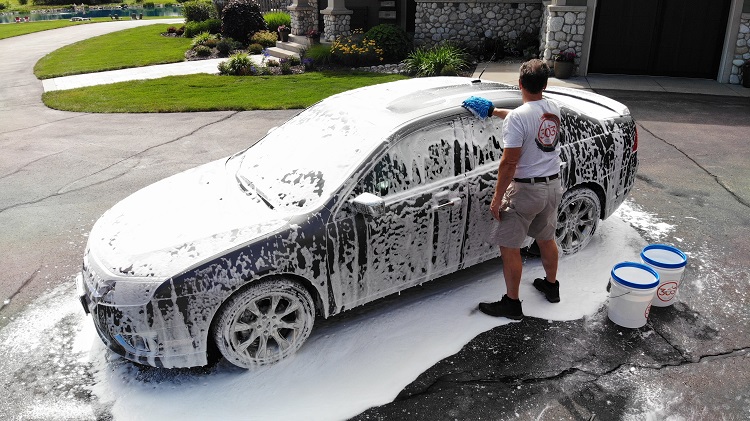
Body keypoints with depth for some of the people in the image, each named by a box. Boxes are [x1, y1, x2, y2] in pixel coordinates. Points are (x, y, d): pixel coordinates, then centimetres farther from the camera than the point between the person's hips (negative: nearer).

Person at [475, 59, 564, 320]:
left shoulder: (516, 118, -21)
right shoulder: (554, 110, 3)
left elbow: (509, 163, -21)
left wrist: (497, 198, -12)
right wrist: (495, 112, 36)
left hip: (525, 190, -8)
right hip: (552, 185, 8)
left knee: (509, 248, 4)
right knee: (546, 238, 24)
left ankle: (512, 304, 12)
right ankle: (551, 286, 41)